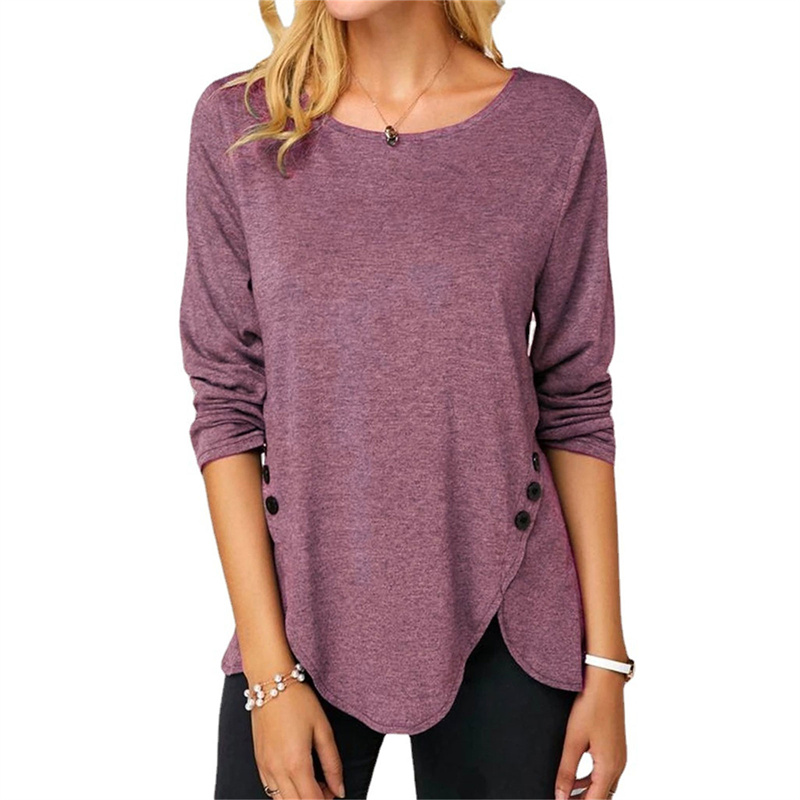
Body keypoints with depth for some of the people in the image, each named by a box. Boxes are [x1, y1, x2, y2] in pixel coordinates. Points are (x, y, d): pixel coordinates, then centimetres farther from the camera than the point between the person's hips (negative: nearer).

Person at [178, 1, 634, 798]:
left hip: (504, 627, 0)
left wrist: (606, 660, -1)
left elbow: (575, 404, -1)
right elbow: (227, 402, -4)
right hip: (300, 611, 0)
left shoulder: (555, 127, -5)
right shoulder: (237, 124, -4)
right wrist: (269, 671, -7)